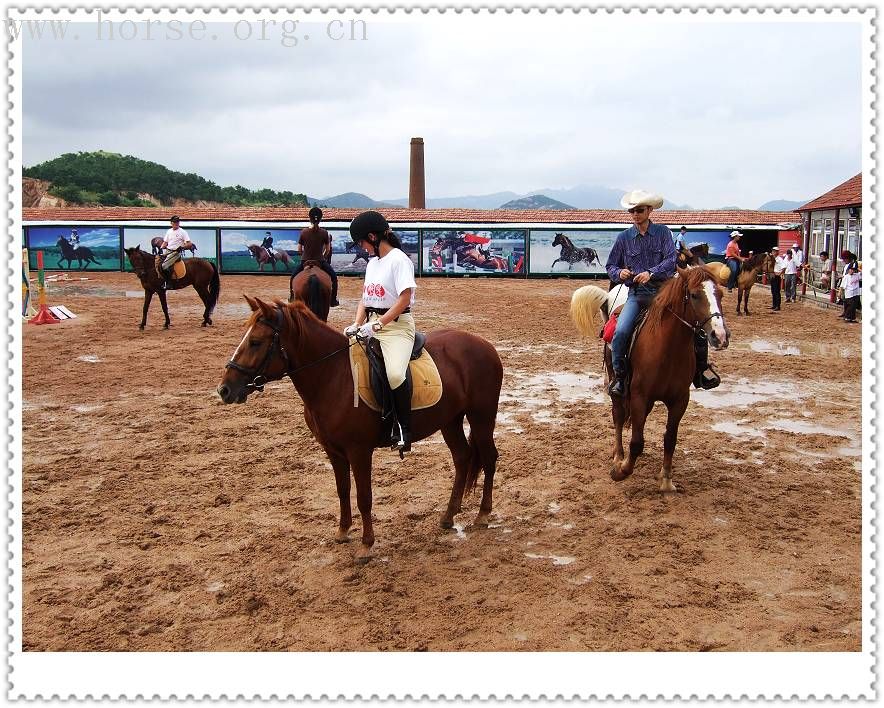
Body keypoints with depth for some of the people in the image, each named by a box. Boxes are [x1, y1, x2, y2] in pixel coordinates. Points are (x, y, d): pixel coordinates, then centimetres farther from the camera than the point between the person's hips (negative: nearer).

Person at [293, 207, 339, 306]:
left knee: (293, 277, 25)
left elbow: (299, 250, 0)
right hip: (320, 261, -1)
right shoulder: (324, 233, -7)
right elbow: (328, 249, 2)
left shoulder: (304, 232, -6)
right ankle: (333, 300, 16)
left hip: (305, 261, 1)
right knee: (334, 277, 19)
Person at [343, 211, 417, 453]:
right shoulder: (372, 262, 16)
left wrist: (377, 325, -21)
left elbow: (404, 300, -18)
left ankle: (404, 429, -17)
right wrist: (356, 325, 0)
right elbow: (365, 298, 17)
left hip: (396, 325, -9)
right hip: (371, 325, 9)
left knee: (394, 374, -31)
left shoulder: (399, 260, -9)